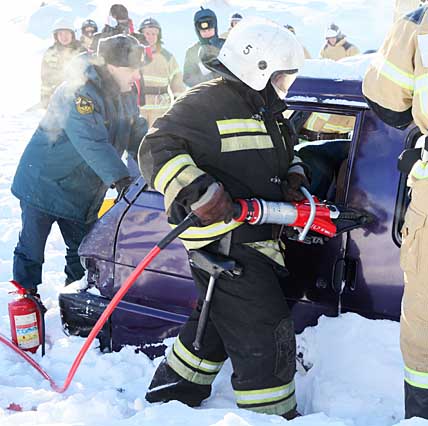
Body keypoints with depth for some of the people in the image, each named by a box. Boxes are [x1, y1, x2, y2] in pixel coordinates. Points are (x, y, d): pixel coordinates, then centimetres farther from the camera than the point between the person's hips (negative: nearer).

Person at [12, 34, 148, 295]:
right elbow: (93, 143, -39)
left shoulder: (127, 95, 0)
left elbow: (138, 135, 5)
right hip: (45, 183, -7)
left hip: (84, 191, 8)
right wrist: (120, 179, -47)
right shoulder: (79, 93, -28)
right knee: (32, 245, 5)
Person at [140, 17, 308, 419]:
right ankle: (272, 414, 9)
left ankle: (174, 389, 41)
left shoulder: (266, 111, 18)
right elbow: (157, 149, -19)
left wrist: (293, 175, 9)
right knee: (264, 334, -6)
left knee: (214, 321, 23)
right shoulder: (207, 103, -13)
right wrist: (198, 191, -32)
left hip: (253, 239, 11)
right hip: (224, 243, -11)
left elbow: (283, 156, 33)